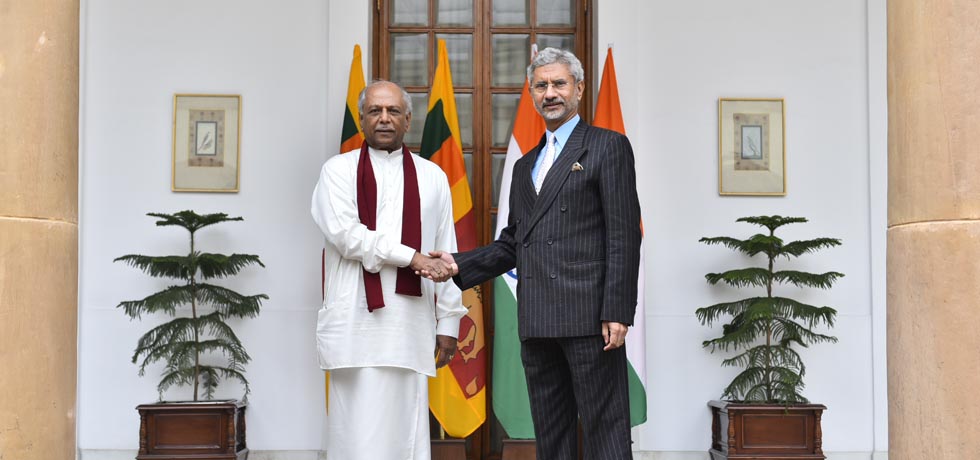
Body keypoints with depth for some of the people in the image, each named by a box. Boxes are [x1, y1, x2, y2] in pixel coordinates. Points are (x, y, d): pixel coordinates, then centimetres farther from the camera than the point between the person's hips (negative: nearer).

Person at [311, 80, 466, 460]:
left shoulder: (432, 178, 12)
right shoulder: (338, 171, 6)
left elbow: (445, 255, 10)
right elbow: (346, 235, -7)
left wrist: (449, 321, 6)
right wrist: (412, 257, -11)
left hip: (411, 324, 2)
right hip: (357, 324, -2)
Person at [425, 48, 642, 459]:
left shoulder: (608, 146, 2)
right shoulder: (525, 165, 23)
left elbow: (624, 235, -6)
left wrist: (617, 312, -14)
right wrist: (459, 265, 7)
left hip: (589, 316, -6)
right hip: (537, 321, 7)